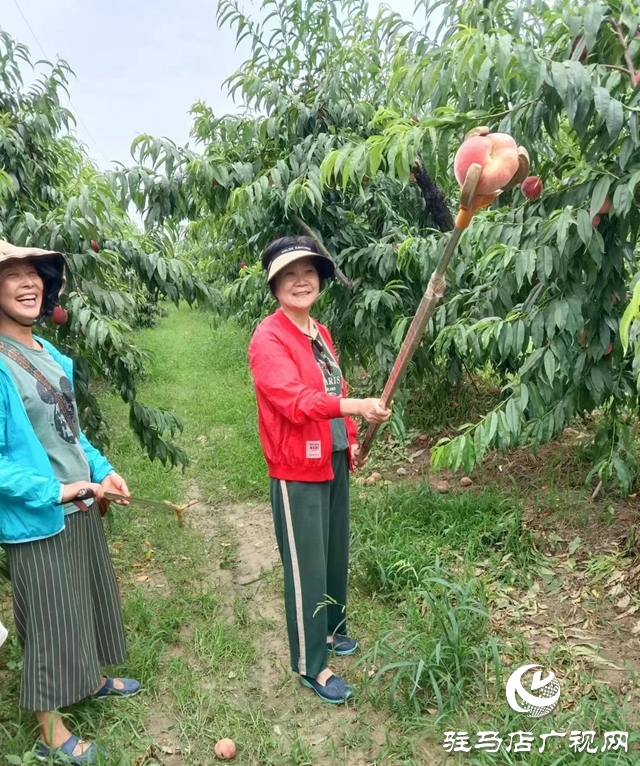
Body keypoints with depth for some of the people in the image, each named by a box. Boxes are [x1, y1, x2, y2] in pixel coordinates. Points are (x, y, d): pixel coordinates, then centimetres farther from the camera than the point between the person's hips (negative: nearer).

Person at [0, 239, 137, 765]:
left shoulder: (49, 353, 4)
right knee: (50, 620, 8)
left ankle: (92, 680, 48)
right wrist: (52, 491, -24)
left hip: (80, 506, 8)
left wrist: (101, 469, 5)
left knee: (91, 602, 24)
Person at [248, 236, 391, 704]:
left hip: (335, 463, 8)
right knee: (306, 566, 3)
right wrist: (359, 406, -39)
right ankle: (310, 665, 18)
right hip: (298, 471, -8)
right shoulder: (268, 339, -16)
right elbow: (296, 402, -29)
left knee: (336, 554, 20)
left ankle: (330, 629, 41)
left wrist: (351, 438, 14)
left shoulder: (321, 332, 11)